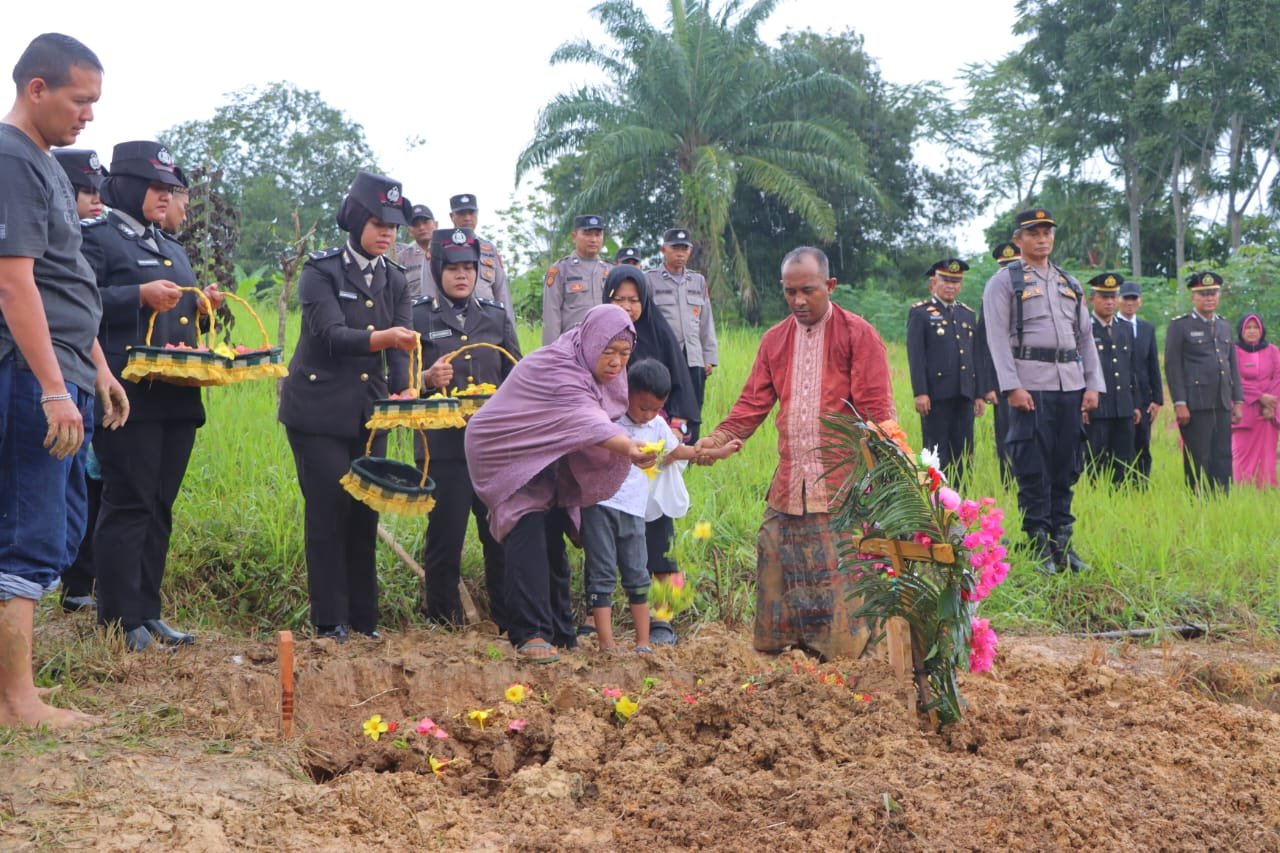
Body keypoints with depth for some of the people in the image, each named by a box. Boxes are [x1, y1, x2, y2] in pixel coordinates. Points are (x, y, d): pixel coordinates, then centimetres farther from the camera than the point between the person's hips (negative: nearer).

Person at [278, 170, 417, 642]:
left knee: (365, 511, 6)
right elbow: (332, 335, -21)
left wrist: (404, 392, -20)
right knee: (329, 509, -6)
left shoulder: (394, 279, 8)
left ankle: (363, 616, 14)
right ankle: (330, 619, 2)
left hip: (368, 411, 5)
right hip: (318, 409, -5)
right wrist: (384, 337, -38)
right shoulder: (322, 271, -7)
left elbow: (403, 343, -2)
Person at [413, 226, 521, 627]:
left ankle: (509, 621, 13)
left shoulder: (496, 317, 16)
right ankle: (443, 622, 11)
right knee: (445, 536, -1)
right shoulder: (419, 317, 5)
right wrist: (427, 379, -18)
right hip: (443, 444, -3)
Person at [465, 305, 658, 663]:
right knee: (528, 535, -22)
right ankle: (530, 635, -26)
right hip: (508, 454, -9)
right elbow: (587, 422, -45)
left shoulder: (597, 368, -2)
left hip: (547, 459, 9)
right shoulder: (557, 369, -31)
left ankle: (560, 631, 16)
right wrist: (630, 449, -61)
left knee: (552, 540, 7)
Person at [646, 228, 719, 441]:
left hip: (693, 360, 4)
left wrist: (709, 357, 11)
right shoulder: (649, 280, 3)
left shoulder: (699, 281, 17)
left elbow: (706, 322, 18)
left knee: (693, 417, 3)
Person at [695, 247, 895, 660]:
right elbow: (753, 403, 11)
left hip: (842, 486, -5)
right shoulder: (775, 340, 14)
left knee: (842, 577, -7)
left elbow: (877, 410, -4)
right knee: (775, 568, 5)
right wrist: (717, 438, -7)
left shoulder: (858, 335, -1)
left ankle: (845, 653, 5)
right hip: (789, 485, 5)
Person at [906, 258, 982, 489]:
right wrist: (920, 392, -14)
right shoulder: (920, 313, 1)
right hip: (936, 395, -5)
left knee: (964, 453, 5)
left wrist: (979, 394, 13)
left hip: (964, 394, 5)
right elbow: (915, 355, -6)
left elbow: (975, 355, 18)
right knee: (936, 453, -2)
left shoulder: (968, 314, 18)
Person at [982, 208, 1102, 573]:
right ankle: (1039, 546, 2)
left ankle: (1063, 543, 15)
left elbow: (1085, 336, 18)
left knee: (1067, 468, 7)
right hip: (1031, 384, -5)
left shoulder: (1069, 283, 19)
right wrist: (1012, 387, -15)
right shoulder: (1005, 281, 2)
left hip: (1070, 385, 5)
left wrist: (1093, 385, 8)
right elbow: (998, 338, -6)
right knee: (1033, 470, -4)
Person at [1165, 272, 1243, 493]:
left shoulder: (1224, 326, 18)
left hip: (1222, 405, 6)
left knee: (1223, 460, 4)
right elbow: (1172, 366, -7)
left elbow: (1233, 365, 20)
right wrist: (1179, 404, -13)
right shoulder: (1179, 326, -1)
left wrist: (1238, 401, 12)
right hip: (1196, 405, -6)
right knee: (1198, 462, -4)